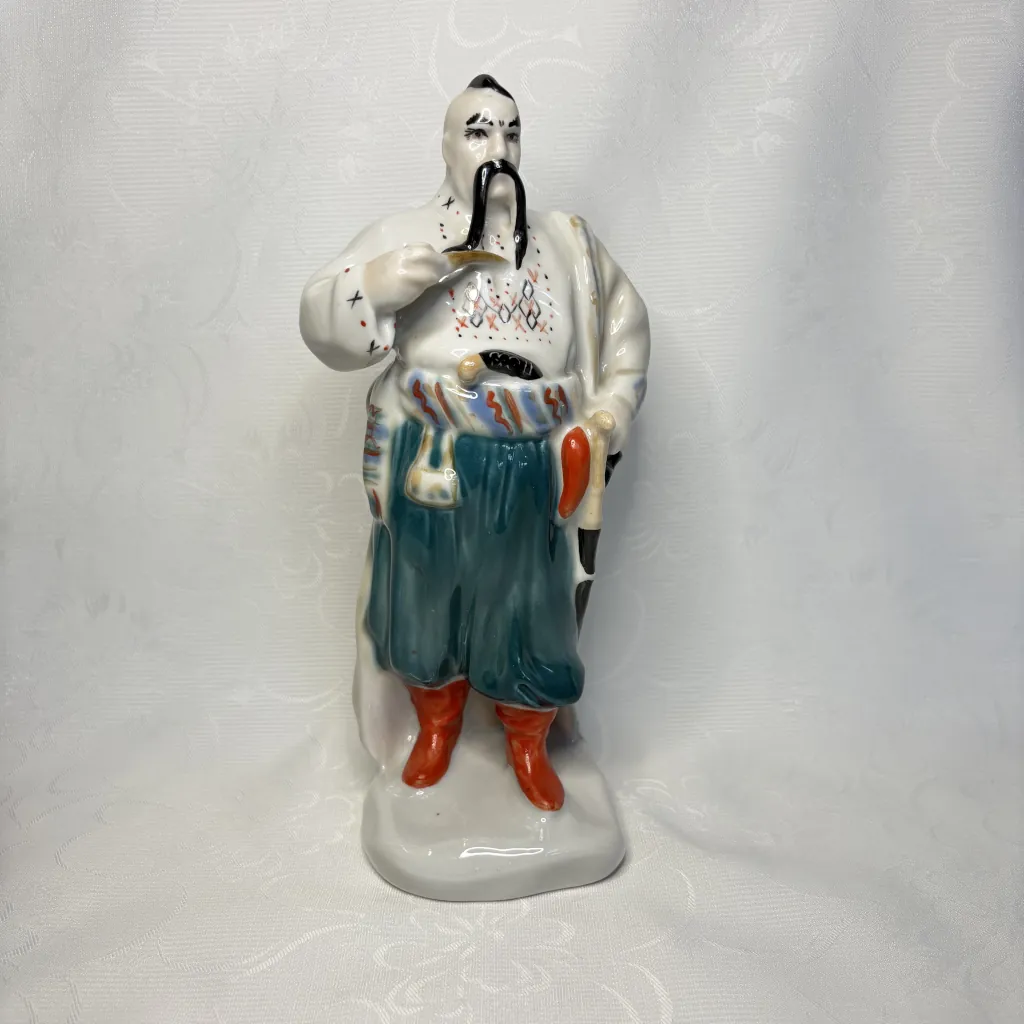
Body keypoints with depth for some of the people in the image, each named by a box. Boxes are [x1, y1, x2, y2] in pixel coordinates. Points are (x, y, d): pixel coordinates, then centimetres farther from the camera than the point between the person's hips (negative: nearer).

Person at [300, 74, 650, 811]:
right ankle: (437, 725, 45)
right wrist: (374, 285, -23)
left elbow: (625, 323, 17)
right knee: (428, 596, 15)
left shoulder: (566, 241, 8)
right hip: (428, 462, -1)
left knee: (528, 607, 12)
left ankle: (528, 745, 39)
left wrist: (607, 417, 8)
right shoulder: (404, 234, 0)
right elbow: (322, 325, -6)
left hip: (530, 470, 1)